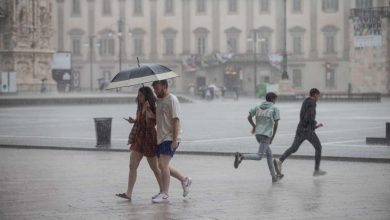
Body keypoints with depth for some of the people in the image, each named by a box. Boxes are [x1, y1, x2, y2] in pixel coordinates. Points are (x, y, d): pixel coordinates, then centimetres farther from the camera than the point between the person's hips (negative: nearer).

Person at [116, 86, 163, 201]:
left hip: (149, 140, -7)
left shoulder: (153, 109, -12)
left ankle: (162, 191, 21)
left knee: (155, 168, 5)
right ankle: (128, 193, -5)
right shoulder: (140, 108, 10)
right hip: (138, 139, 7)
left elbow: (149, 125, -22)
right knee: (132, 166, -2)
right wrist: (133, 121, 6)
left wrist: (148, 110, -28)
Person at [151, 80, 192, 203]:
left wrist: (175, 140, -21)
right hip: (160, 138, 9)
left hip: (170, 138, -9)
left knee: (163, 165, -14)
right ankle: (184, 180, 27)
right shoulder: (159, 100, 16)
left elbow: (176, 120, -16)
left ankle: (165, 195, -9)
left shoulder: (172, 99, -11)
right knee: (162, 165, 10)